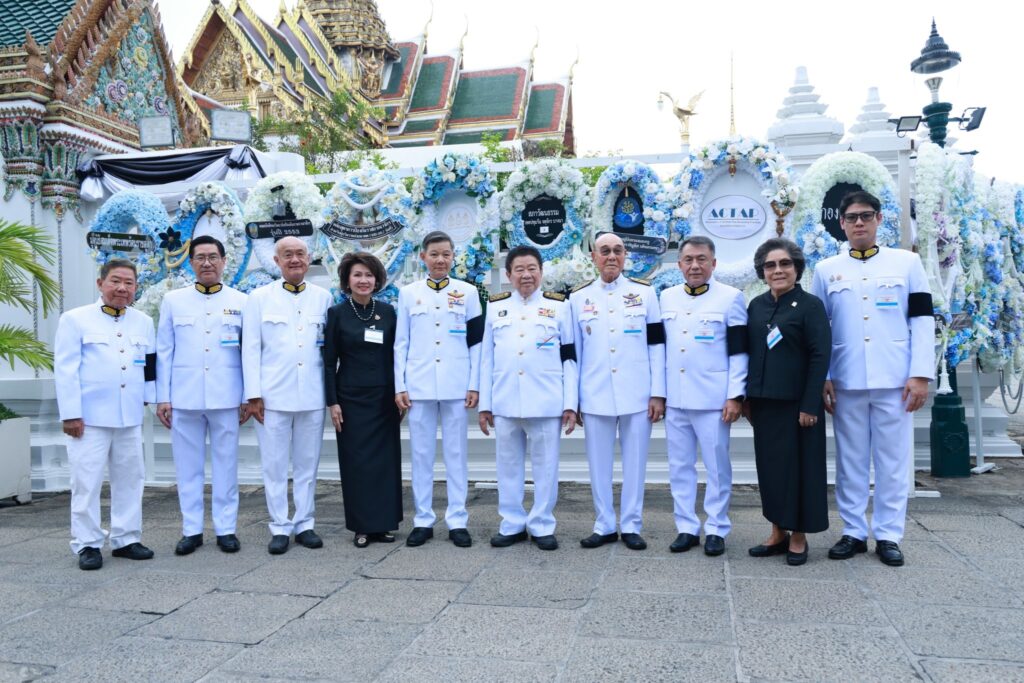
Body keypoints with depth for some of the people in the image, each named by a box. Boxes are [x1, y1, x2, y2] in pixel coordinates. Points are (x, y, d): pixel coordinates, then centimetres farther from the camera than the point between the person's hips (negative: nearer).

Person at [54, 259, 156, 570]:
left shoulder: (144, 321, 11)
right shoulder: (75, 319, -2)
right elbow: (65, 370, -6)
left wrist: (149, 398, 9)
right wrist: (71, 414, -11)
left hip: (130, 416, 4)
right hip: (90, 416, -4)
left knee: (129, 480, 10)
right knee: (87, 482, 0)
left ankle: (126, 539, 21)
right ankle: (87, 544, 11)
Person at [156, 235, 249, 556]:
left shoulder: (240, 302, 5)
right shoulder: (173, 300, 8)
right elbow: (163, 352, 6)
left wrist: (249, 397, 0)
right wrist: (162, 397, 2)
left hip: (226, 397, -1)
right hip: (184, 397, 1)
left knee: (226, 464, 5)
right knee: (188, 466, 7)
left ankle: (226, 528, 15)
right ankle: (191, 529, 17)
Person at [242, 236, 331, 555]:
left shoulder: (323, 297, 8)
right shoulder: (259, 298, 4)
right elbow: (250, 349, 1)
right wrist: (253, 395, -5)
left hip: (312, 394, 1)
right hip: (273, 394, -1)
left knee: (307, 463, 9)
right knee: (275, 464, 5)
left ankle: (305, 524, 20)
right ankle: (280, 527, 15)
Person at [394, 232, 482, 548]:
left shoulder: (468, 292, 5)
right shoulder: (408, 293, 7)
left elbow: (476, 342, 4)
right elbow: (401, 343, 7)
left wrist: (474, 385, -2)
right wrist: (399, 386, 0)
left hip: (455, 386, -1)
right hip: (419, 385, 1)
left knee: (456, 453, 4)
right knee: (421, 453, 6)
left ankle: (457, 521, 13)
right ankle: (423, 520, 16)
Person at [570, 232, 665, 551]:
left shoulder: (644, 293, 4)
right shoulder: (578, 297, 7)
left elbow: (657, 345, 3)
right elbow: (573, 352, 9)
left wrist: (658, 393, -3)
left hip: (637, 394, -1)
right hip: (595, 396, 1)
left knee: (634, 462, 6)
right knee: (599, 464, 7)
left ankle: (631, 525, 19)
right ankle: (604, 525, 21)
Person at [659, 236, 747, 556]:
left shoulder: (731, 297, -1)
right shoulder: (666, 298, 11)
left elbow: (738, 351, -4)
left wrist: (735, 396, -10)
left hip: (712, 398, -4)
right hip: (675, 398, 4)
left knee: (717, 466, 3)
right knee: (680, 466, 8)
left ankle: (716, 529, 15)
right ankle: (686, 527, 19)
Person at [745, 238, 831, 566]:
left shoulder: (811, 304, -6)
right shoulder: (756, 305, 9)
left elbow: (820, 356, -11)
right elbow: (749, 351, 11)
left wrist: (810, 405, -15)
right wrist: (746, 397, 7)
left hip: (797, 402, -5)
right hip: (763, 401, 5)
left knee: (799, 465, 4)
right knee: (769, 464, 10)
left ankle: (799, 536, 17)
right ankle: (778, 532, 23)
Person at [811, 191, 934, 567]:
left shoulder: (907, 262, 6)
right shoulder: (826, 270, 9)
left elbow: (922, 321, 2)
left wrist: (921, 374, -6)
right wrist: (821, 378, 0)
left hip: (895, 380, -1)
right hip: (846, 382, 1)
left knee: (893, 461, 4)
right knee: (850, 461, 7)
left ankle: (889, 536, 15)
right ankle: (854, 532, 17)